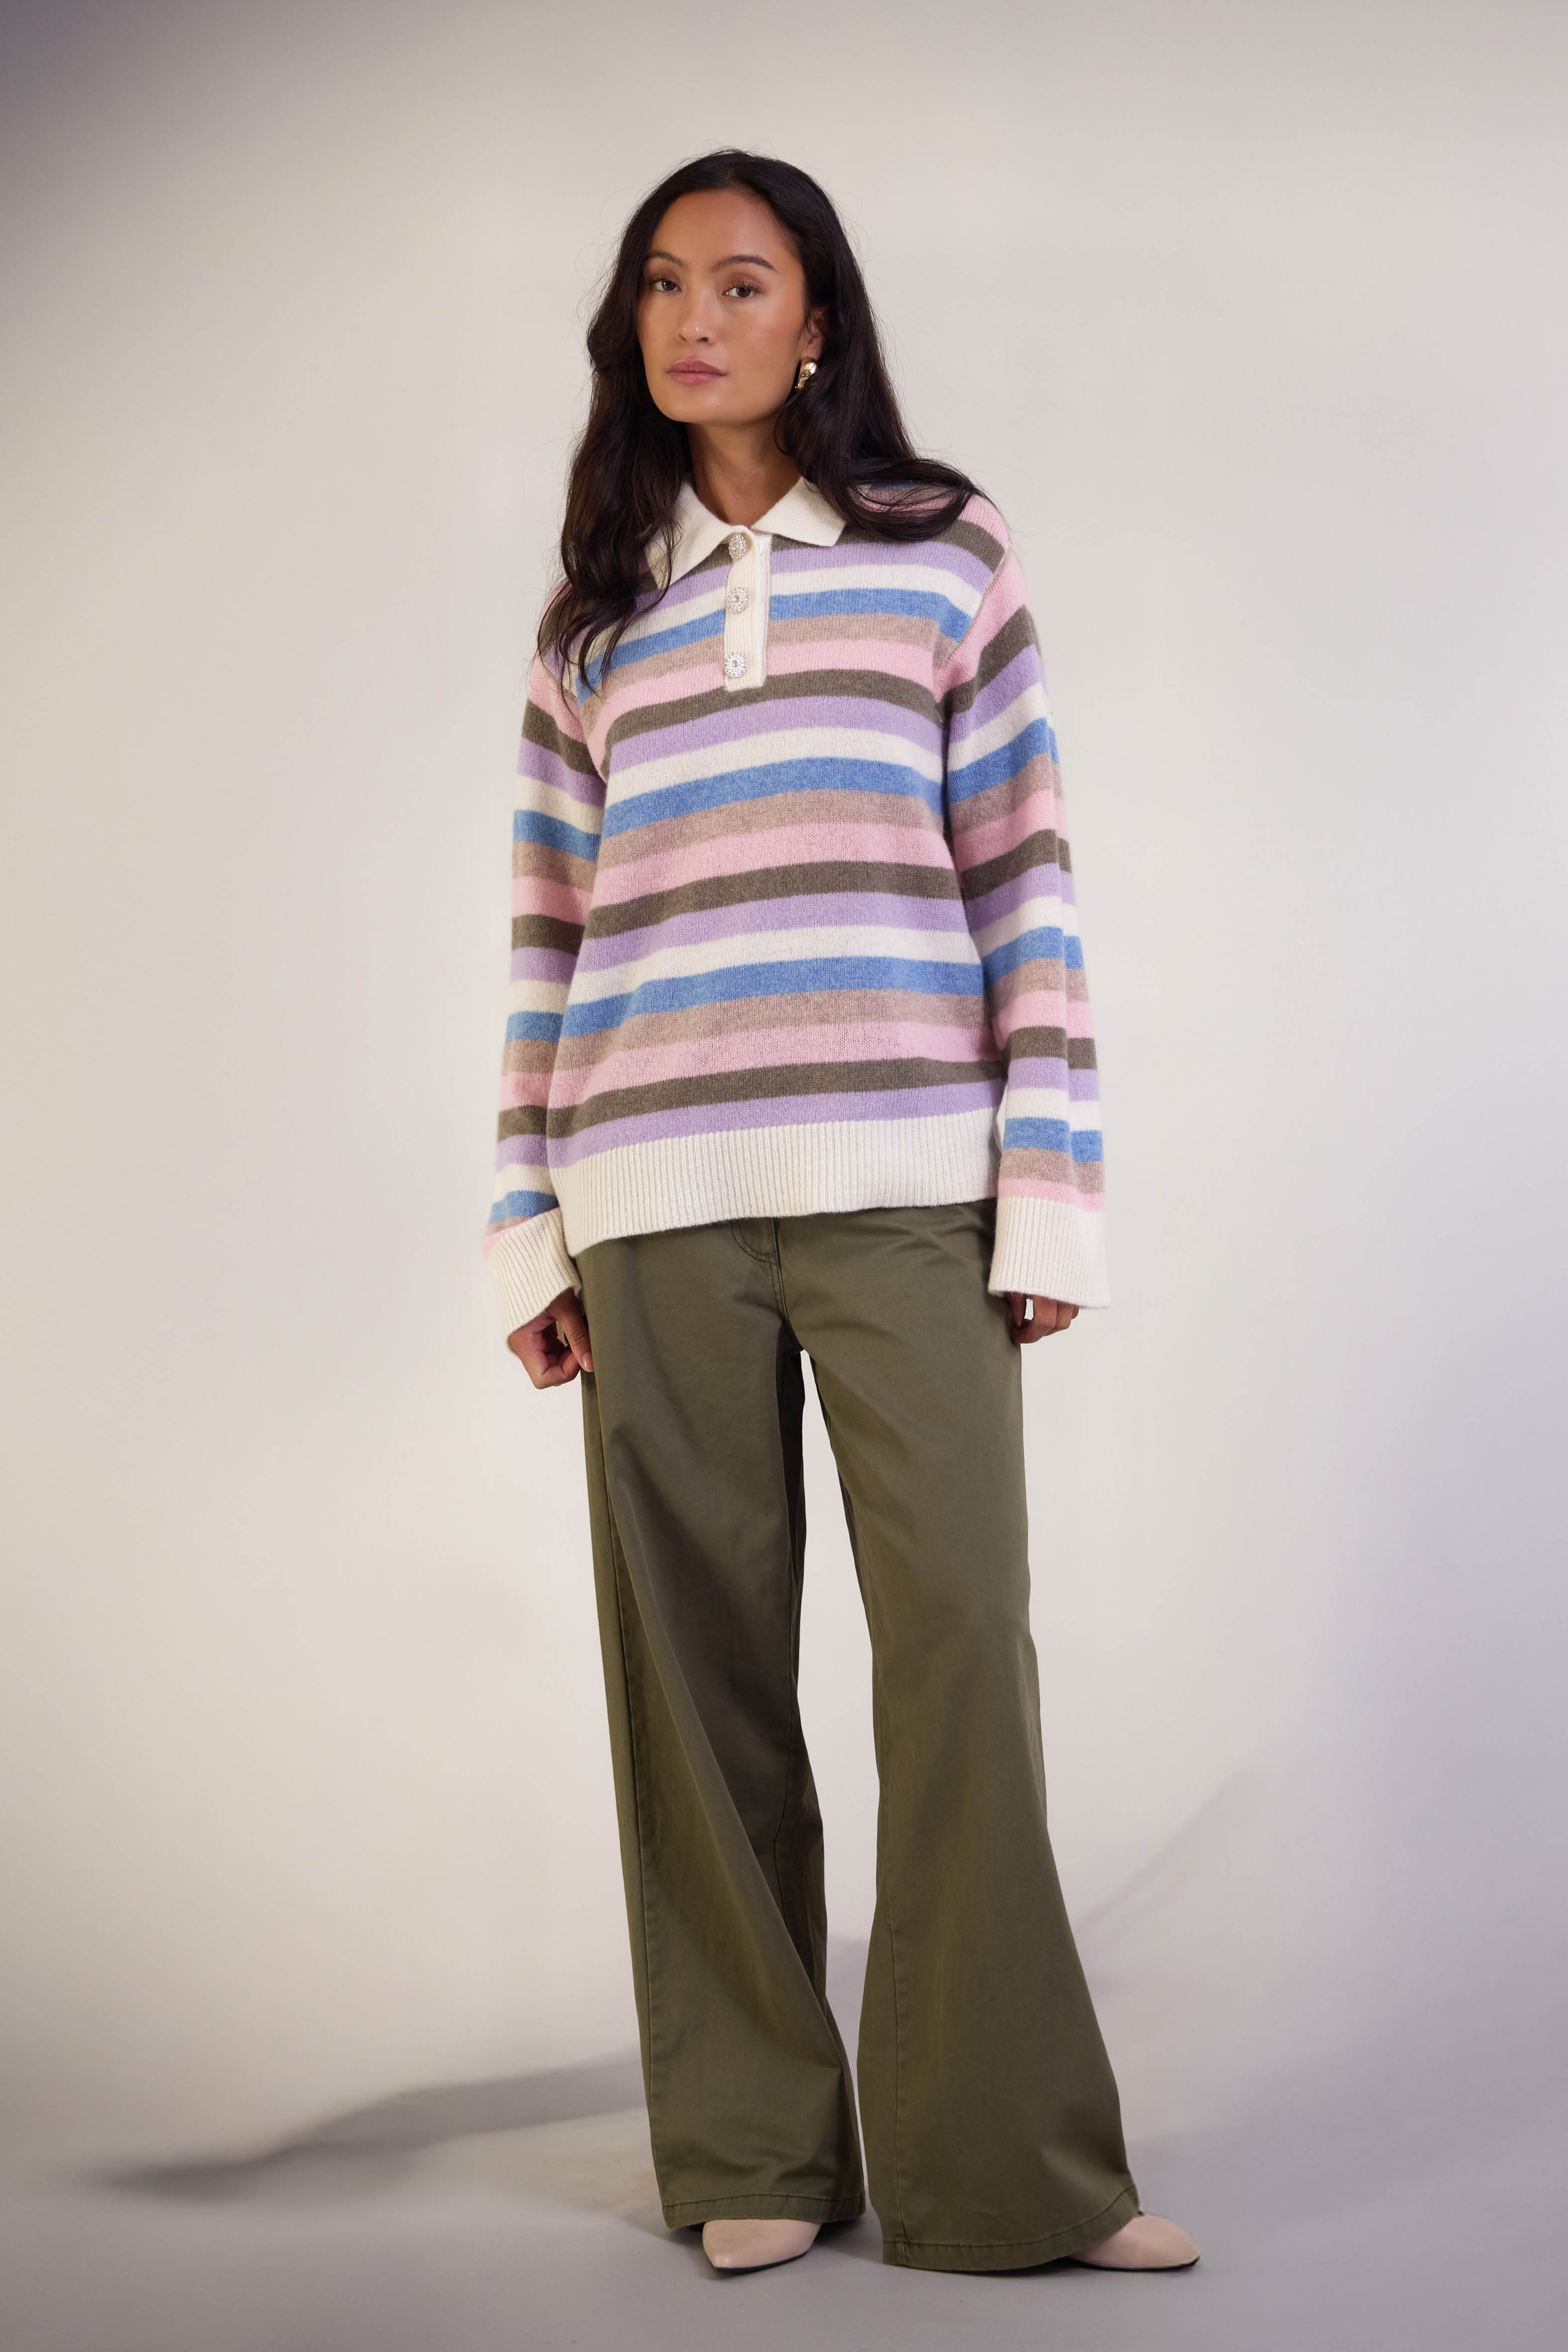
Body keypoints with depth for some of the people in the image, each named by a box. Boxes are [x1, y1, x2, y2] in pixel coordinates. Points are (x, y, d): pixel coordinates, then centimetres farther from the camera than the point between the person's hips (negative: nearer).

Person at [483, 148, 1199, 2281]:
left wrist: (1050, 1194, -2)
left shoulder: (945, 558, 10)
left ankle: (1005, 2162, 2)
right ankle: (755, 2151, 13)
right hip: (654, 1208, 2)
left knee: (962, 1644, -8)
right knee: (698, 1666, 2)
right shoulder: (593, 619, 17)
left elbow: (1027, 886, 5)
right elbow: (548, 942, 15)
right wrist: (528, 1229, 8)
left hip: (905, 1188, -2)